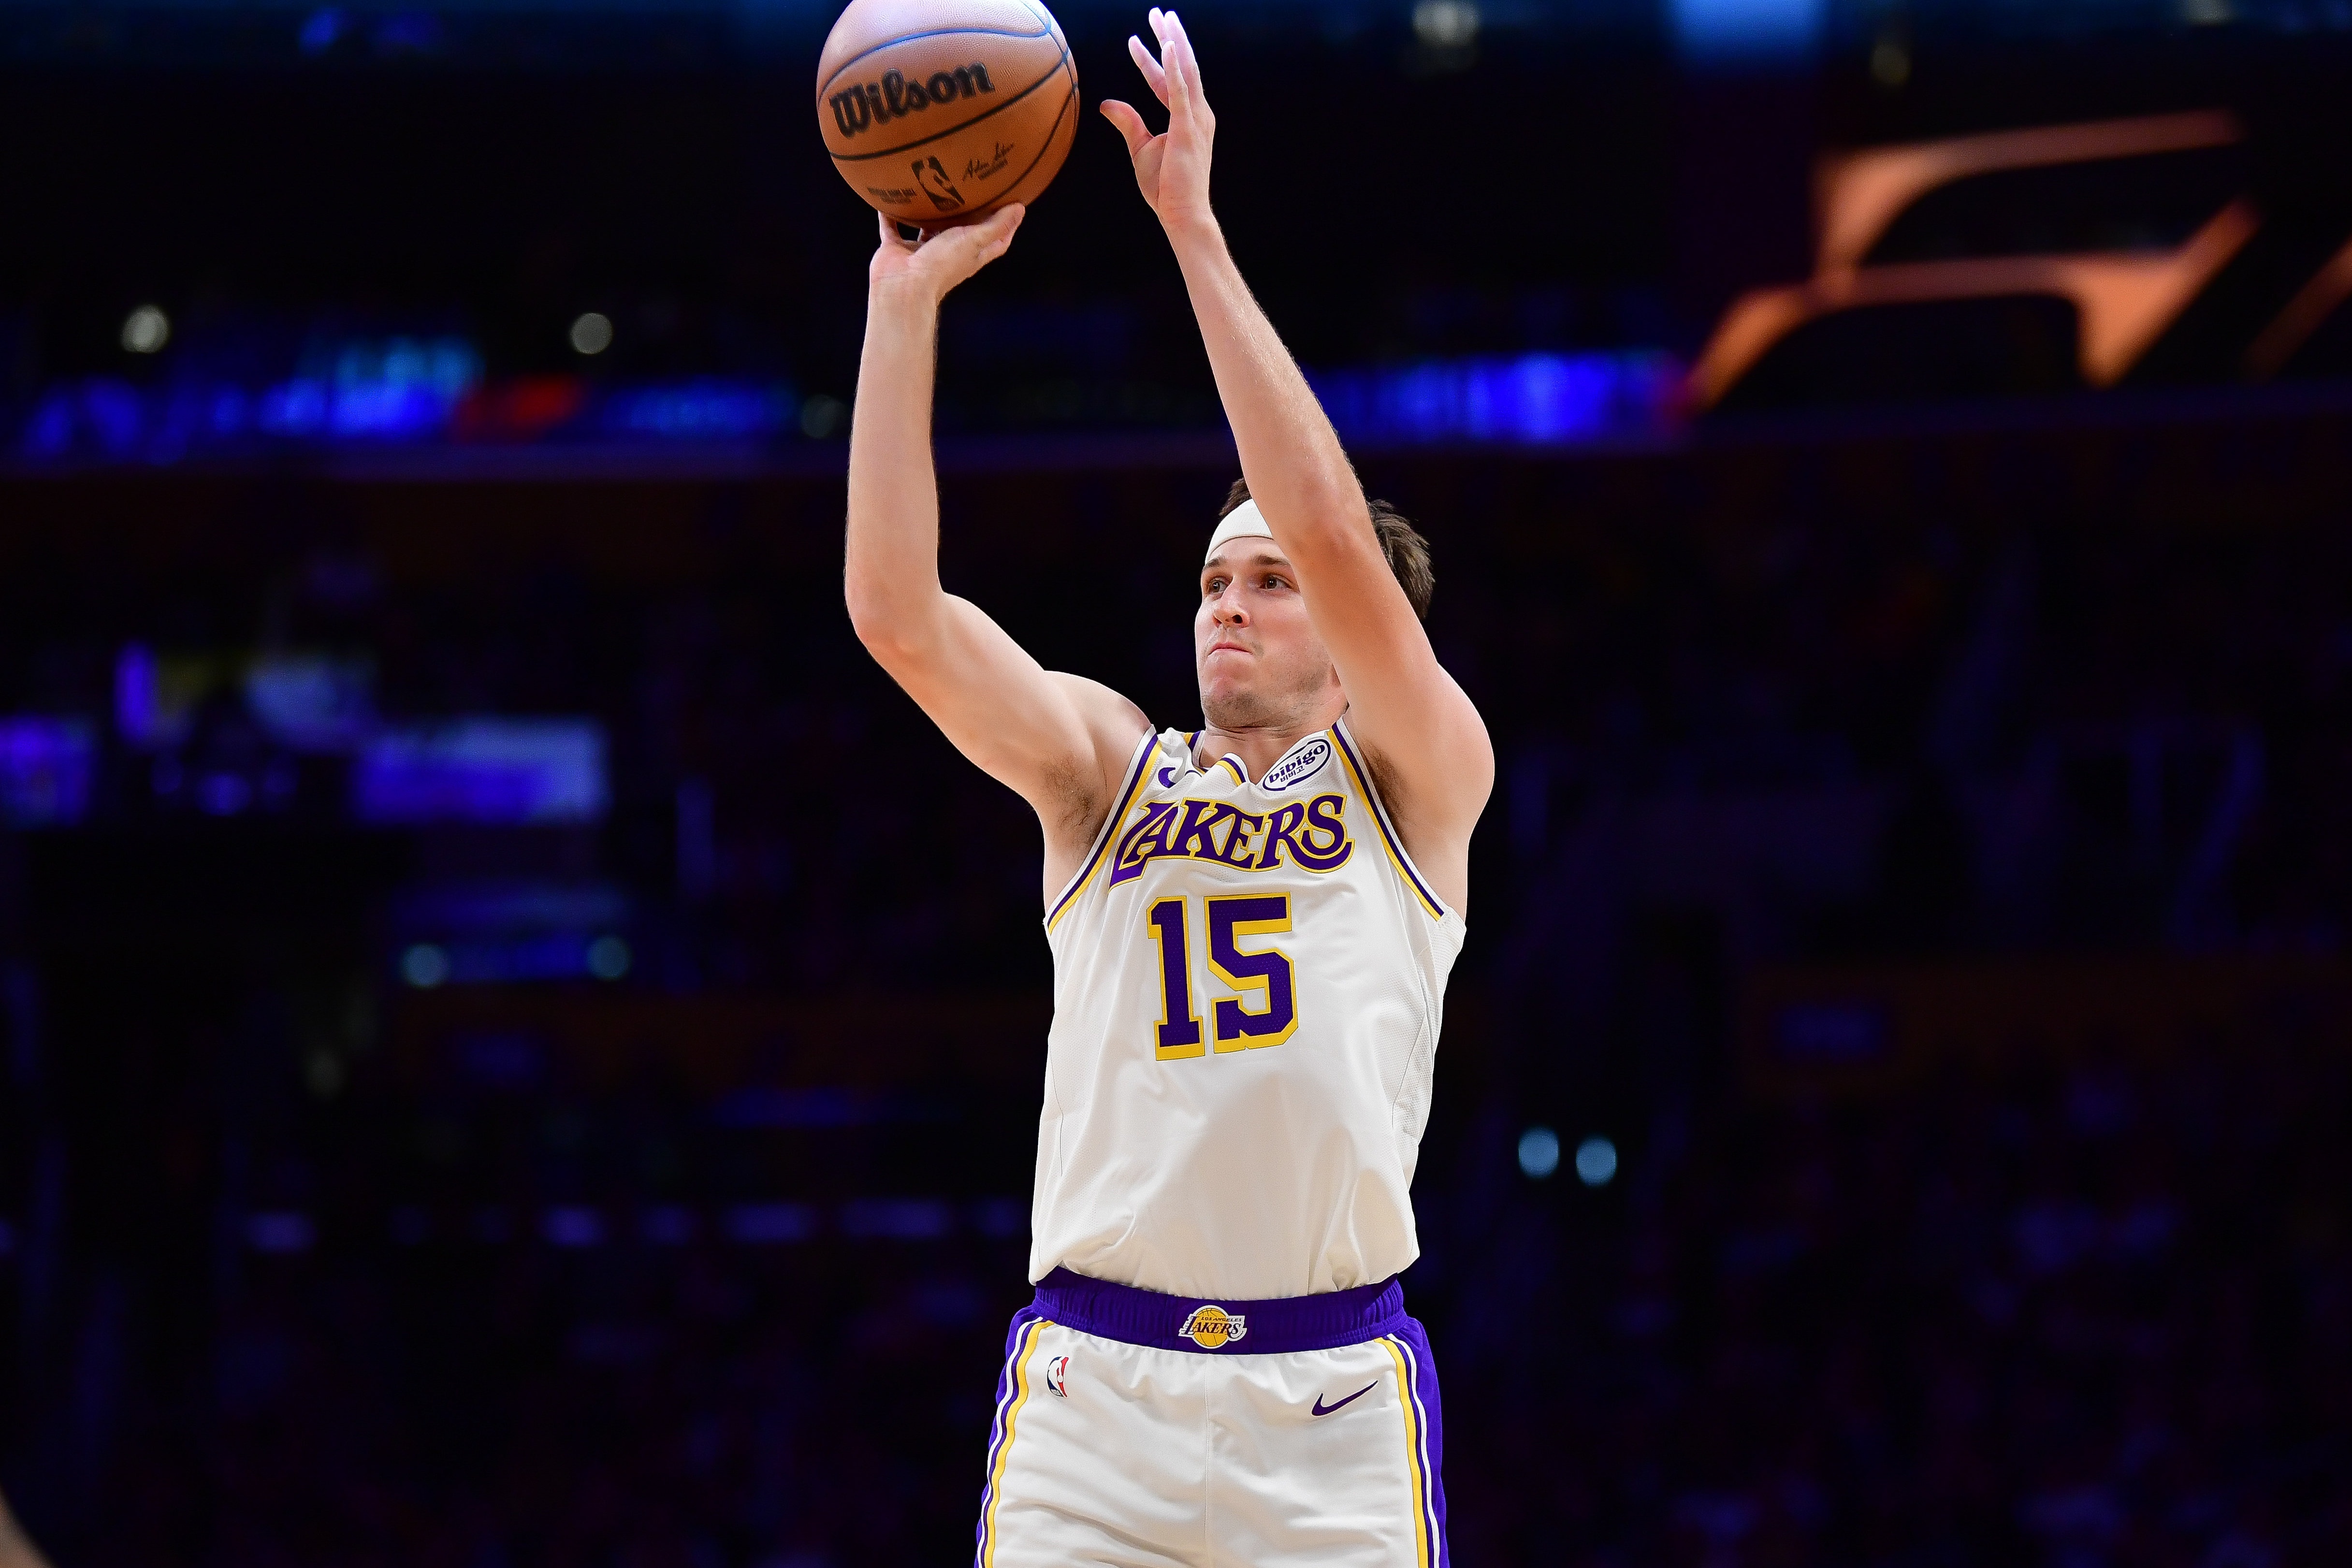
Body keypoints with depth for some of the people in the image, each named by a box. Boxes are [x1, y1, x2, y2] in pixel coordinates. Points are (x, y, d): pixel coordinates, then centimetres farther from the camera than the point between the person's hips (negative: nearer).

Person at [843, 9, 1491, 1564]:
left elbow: (1333, 532, -8)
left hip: (1333, 1408, -1)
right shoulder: (1104, 768, 14)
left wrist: (1198, 231, -10)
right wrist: (906, 300, -6)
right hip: (1094, 1390, 1)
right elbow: (899, 612, 0)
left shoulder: (1419, 781, 8)